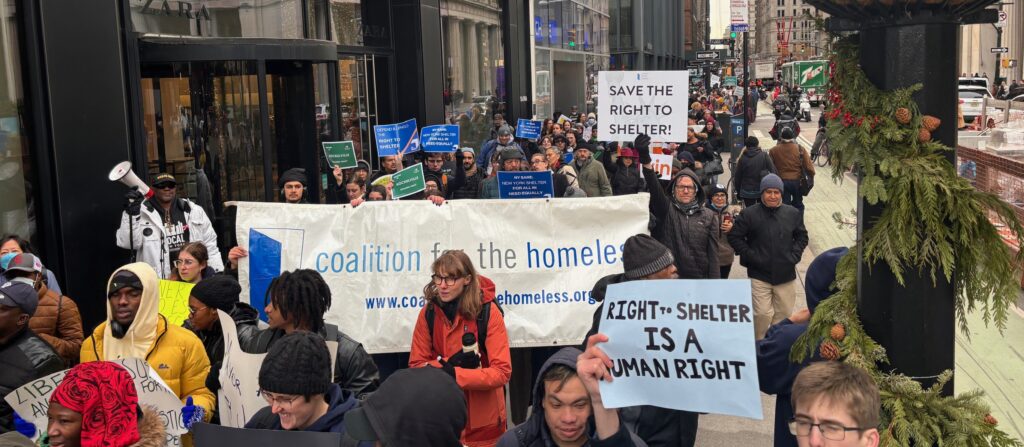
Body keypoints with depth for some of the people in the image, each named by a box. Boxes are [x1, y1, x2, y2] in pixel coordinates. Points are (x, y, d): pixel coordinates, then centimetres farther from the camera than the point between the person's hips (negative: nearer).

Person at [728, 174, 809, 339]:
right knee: (762, 314, -7)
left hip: (786, 275, 3)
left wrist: (794, 256, 0)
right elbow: (734, 237, -1)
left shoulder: (793, 213, 4)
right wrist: (750, 256, -9)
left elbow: (802, 237, 15)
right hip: (759, 275, -3)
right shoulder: (749, 214, -5)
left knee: (784, 314, 11)